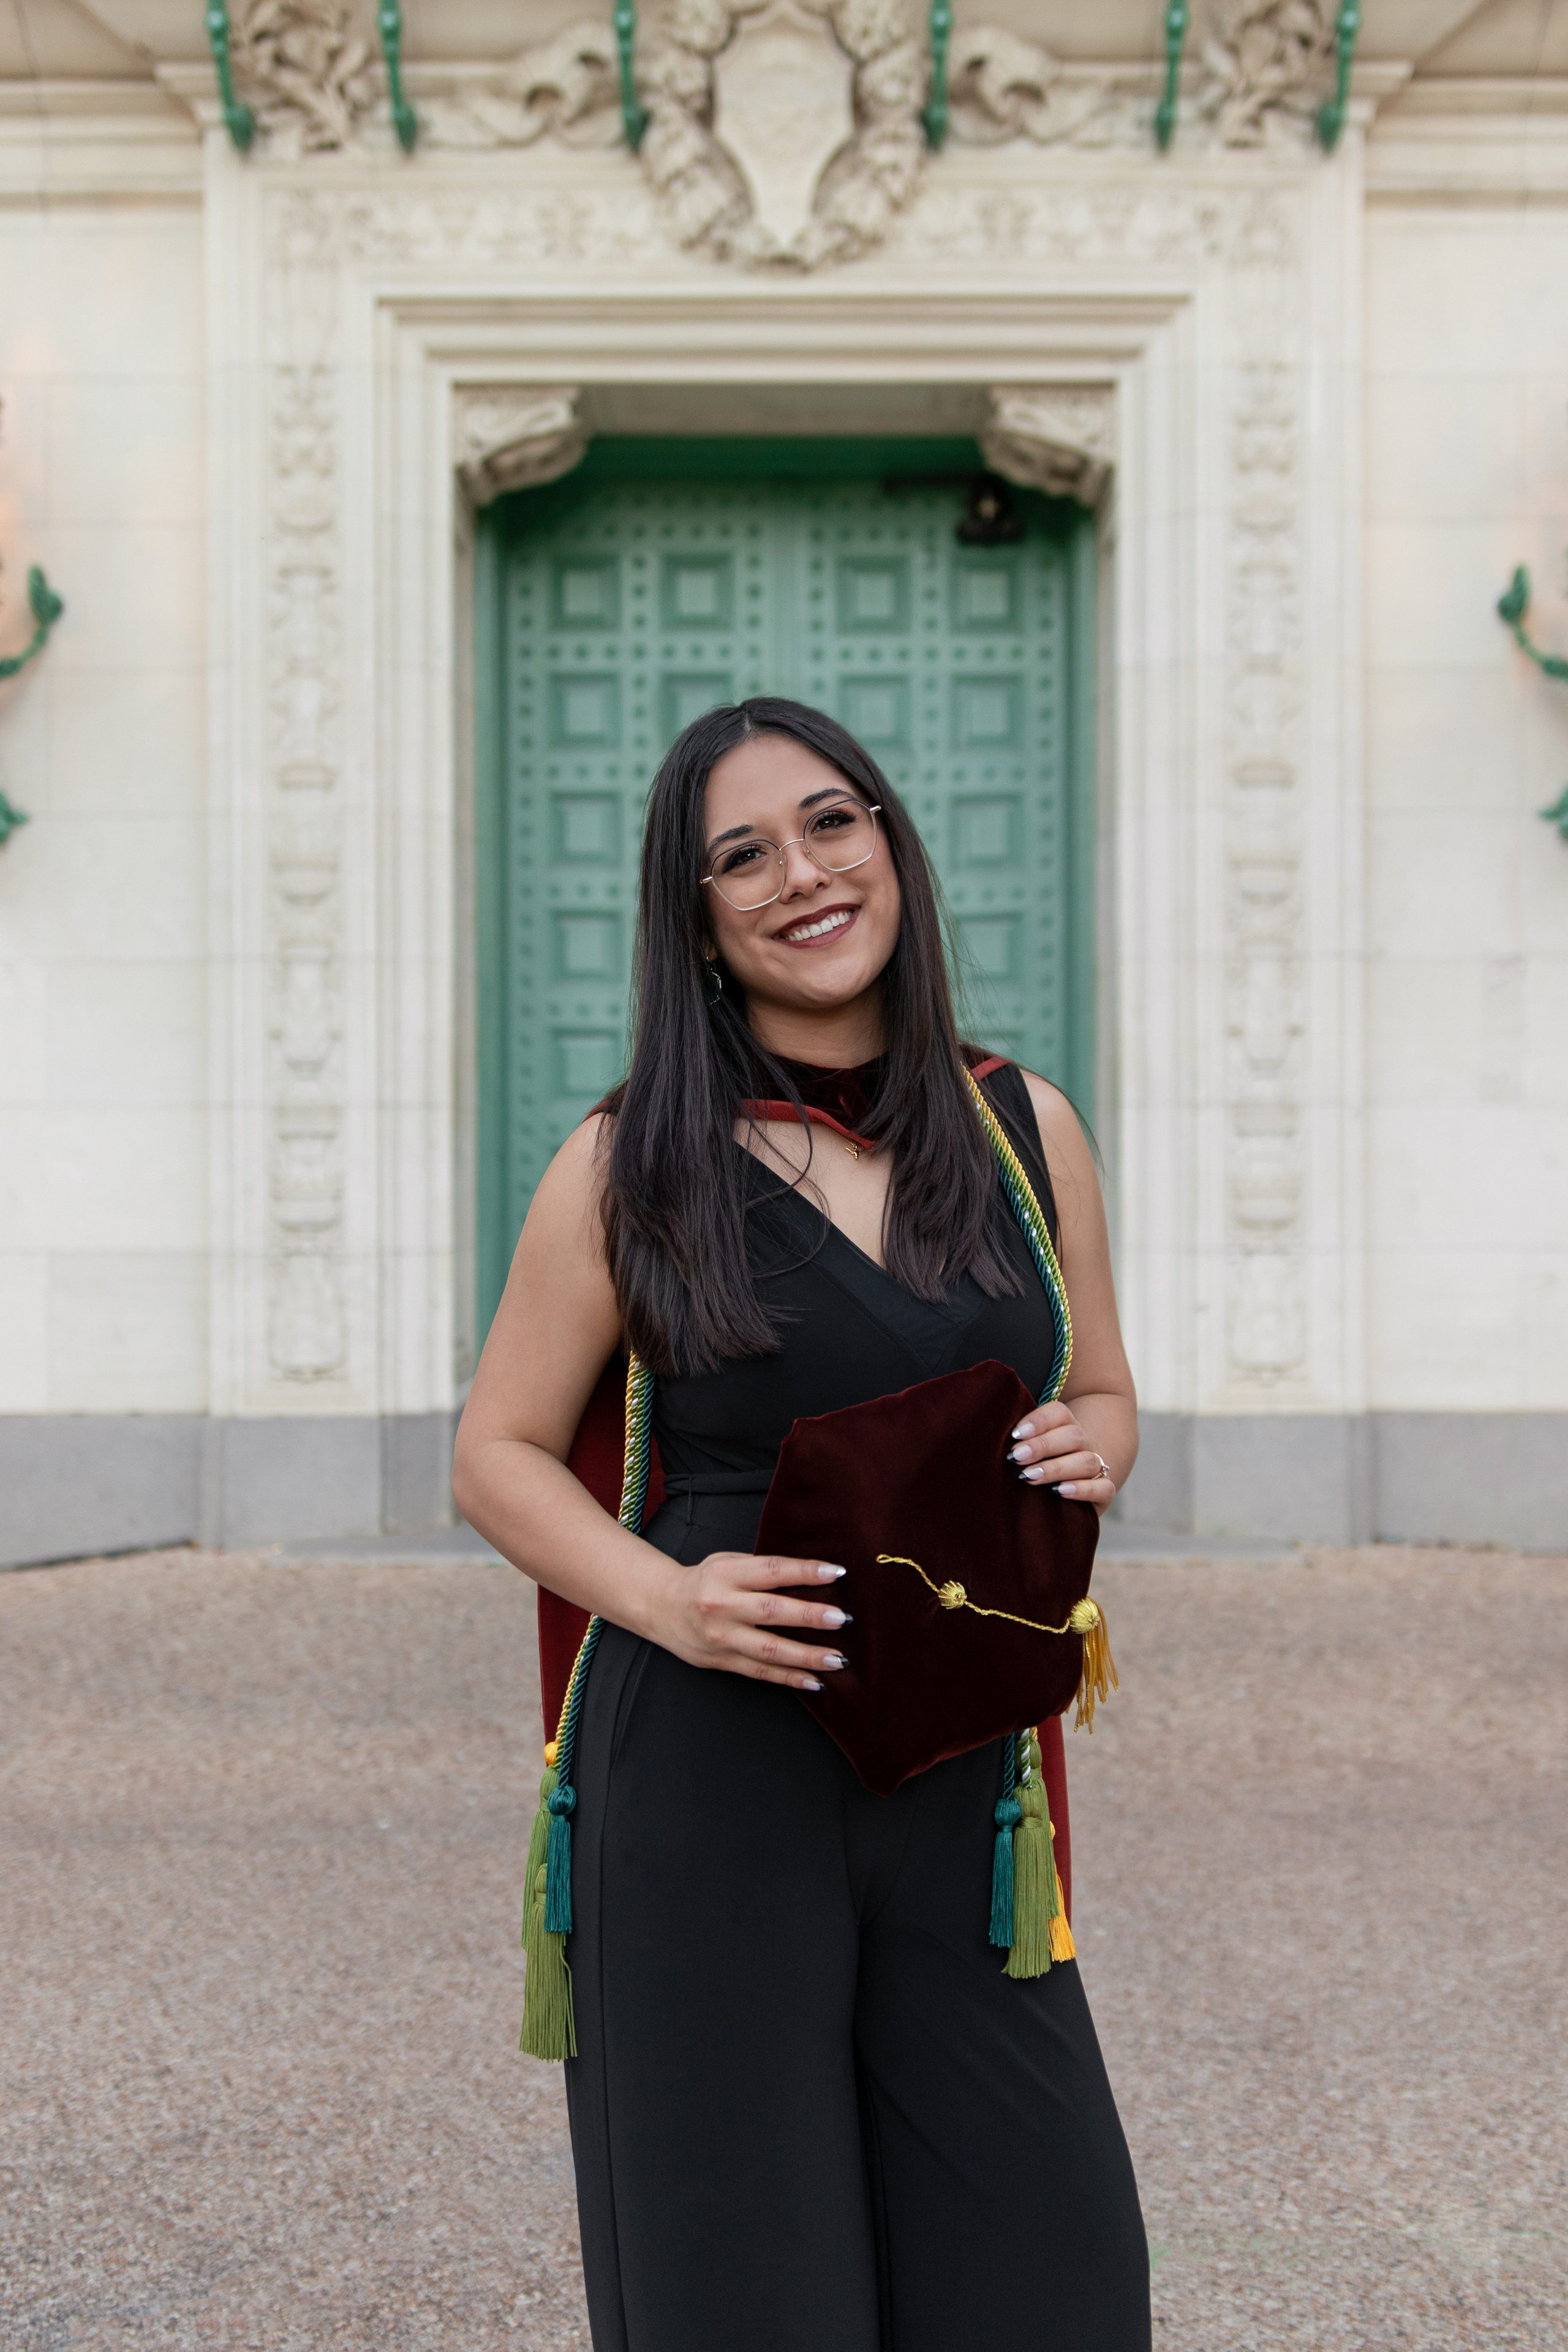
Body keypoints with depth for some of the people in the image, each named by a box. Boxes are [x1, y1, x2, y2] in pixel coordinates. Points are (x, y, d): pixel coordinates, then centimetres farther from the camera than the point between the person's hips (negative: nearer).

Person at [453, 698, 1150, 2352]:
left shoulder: (1023, 1131, 7)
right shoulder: (630, 1165, -2)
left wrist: (1092, 1455, -7)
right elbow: (498, 1454, 2)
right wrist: (672, 1598, -15)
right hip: (709, 1767, -3)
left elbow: (1103, 1396, 18)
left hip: (955, 1770, 3)